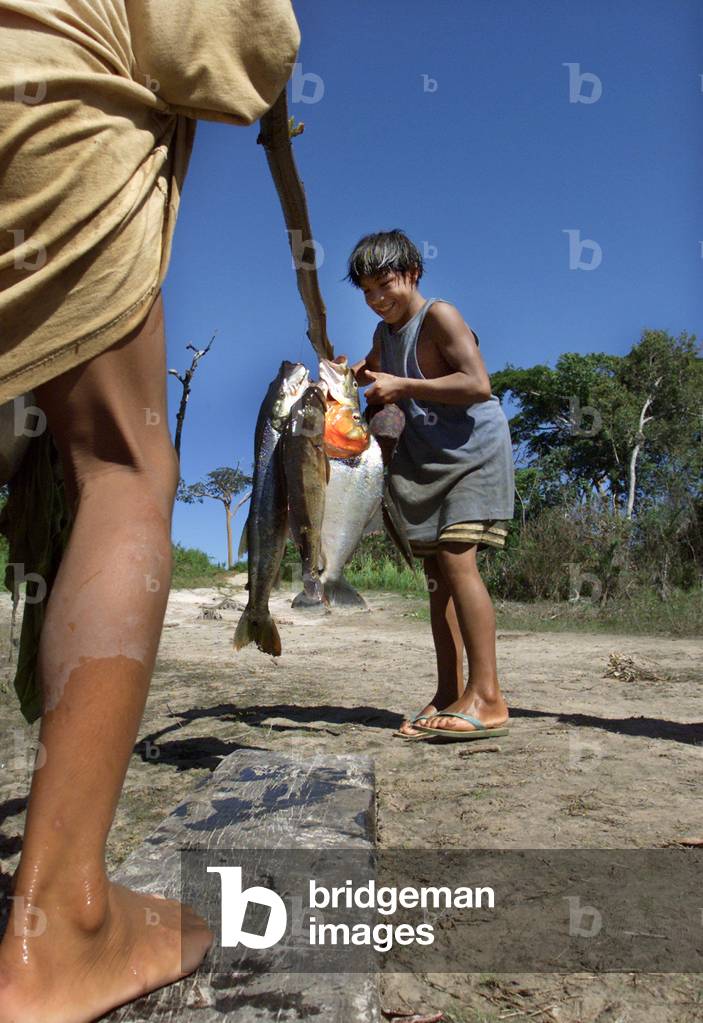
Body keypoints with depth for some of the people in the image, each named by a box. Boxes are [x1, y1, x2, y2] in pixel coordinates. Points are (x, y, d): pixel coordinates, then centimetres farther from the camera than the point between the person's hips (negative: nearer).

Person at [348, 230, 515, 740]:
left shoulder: (439, 315, -13)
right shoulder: (384, 333, 10)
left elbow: (478, 385, -24)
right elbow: (380, 382, 23)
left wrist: (400, 386, -24)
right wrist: (357, 377, 2)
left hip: (474, 451, -8)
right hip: (425, 459, 8)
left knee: (456, 558, -21)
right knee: (436, 571, 4)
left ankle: (487, 697, -17)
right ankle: (449, 694, 9)